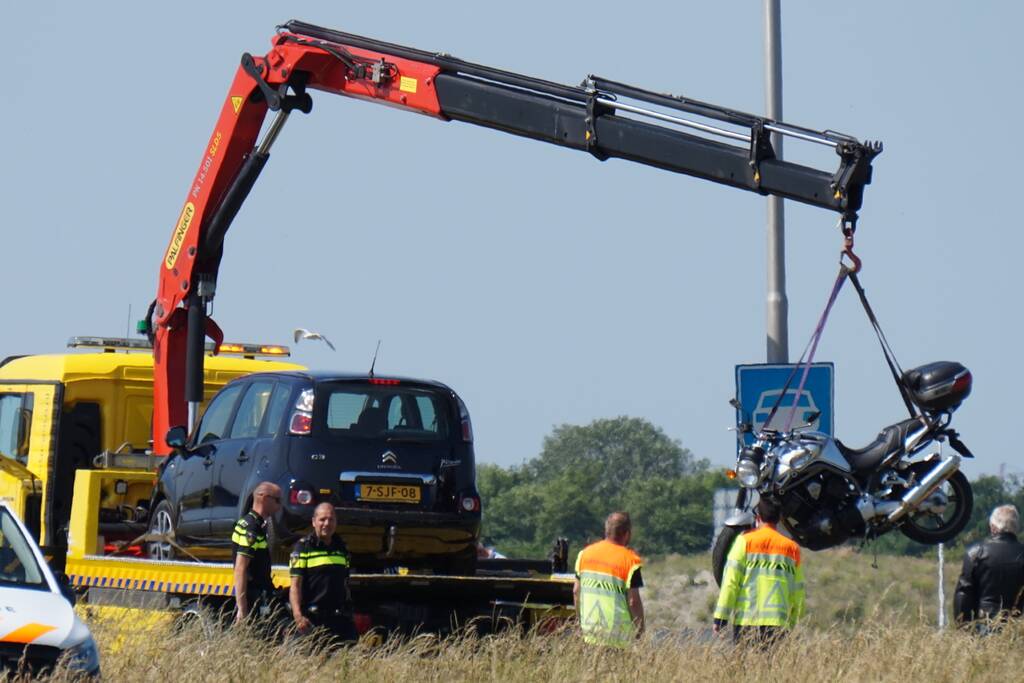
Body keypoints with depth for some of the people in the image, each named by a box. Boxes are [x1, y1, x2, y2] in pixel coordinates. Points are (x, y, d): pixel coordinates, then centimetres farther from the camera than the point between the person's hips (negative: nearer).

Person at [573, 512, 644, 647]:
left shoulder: (585, 553, 6)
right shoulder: (629, 560, -11)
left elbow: (576, 591, 11)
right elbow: (633, 601, -11)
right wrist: (640, 628, 2)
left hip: (590, 631, 5)